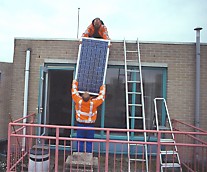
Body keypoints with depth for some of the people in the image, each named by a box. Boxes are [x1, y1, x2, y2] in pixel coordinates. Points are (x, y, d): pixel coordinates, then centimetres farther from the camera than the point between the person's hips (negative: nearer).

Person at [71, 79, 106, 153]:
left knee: (80, 141, 10)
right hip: (90, 125, -1)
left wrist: (75, 83, 15)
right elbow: (101, 97, -4)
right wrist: (103, 88, 12)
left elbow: (74, 92, -1)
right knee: (89, 141, 9)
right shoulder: (93, 103, -20)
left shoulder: (79, 101, -18)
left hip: (80, 124, 1)